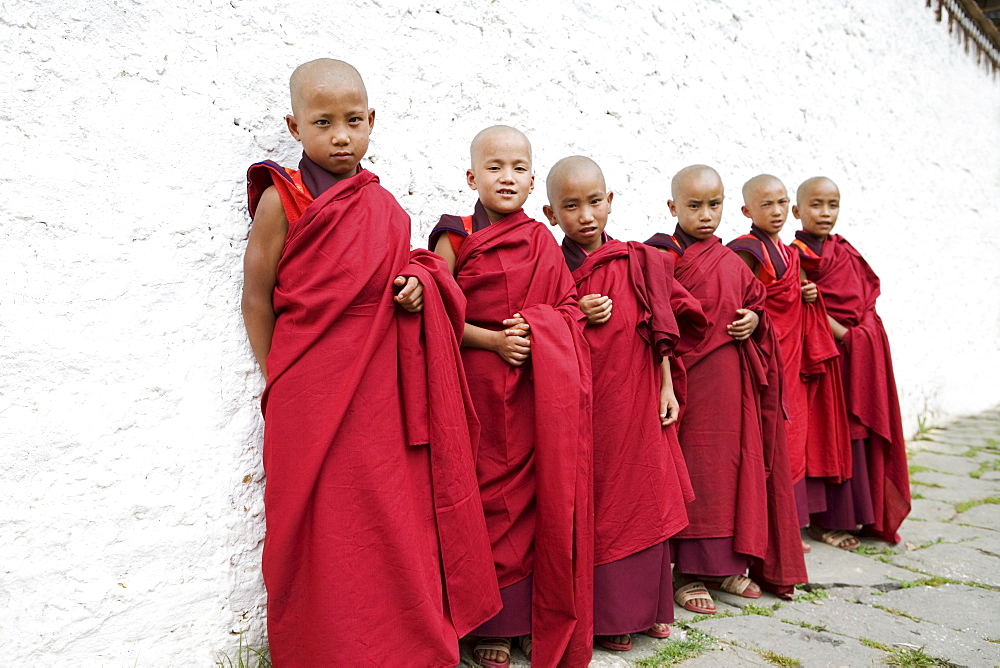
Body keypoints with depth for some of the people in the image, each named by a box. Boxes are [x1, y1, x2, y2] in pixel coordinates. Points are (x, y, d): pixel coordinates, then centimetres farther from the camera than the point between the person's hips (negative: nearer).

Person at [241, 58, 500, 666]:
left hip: (384, 394, 5)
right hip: (314, 400, -4)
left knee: (397, 525, 13)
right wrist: (279, 385, -2)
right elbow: (257, 297, -2)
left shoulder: (382, 206, 10)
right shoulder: (282, 199, -4)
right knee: (328, 537, 5)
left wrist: (419, 287, -3)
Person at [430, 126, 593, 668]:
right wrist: (493, 340, -15)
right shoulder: (456, 237, 1)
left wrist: (536, 330, -10)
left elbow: (568, 307, 9)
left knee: (545, 496, 4)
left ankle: (545, 624, 21)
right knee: (493, 498, 5)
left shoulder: (542, 241, 10)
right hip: (482, 385, -2)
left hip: (541, 388, 3)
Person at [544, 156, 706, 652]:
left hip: (637, 402, 2)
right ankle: (604, 614, 19)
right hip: (581, 405, -2)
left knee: (643, 497, 10)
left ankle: (644, 606, 28)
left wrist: (666, 387, 4)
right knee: (594, 505, 4)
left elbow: (659, 331, 6)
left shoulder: (639, 262, 3)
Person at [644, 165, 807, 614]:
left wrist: (754, 320, 1)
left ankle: (728, 564, 25)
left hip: (732, 379, 6)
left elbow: (755, 301, 21)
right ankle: (689, 572, 10)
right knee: (693, 470, -1)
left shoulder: (732, 262, 14)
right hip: (687, 376, -6)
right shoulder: (663, 257, -4)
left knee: (735, 464, 10)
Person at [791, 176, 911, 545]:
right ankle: (832, 518, 9)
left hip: (862, 350, 7)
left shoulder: (844, 250, 14)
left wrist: (865, 330, 0)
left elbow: (866, 294, 15)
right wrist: (842, 334, -16)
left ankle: (863, 512, 23)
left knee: (864, 429, 10)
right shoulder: (799, 254, -7)